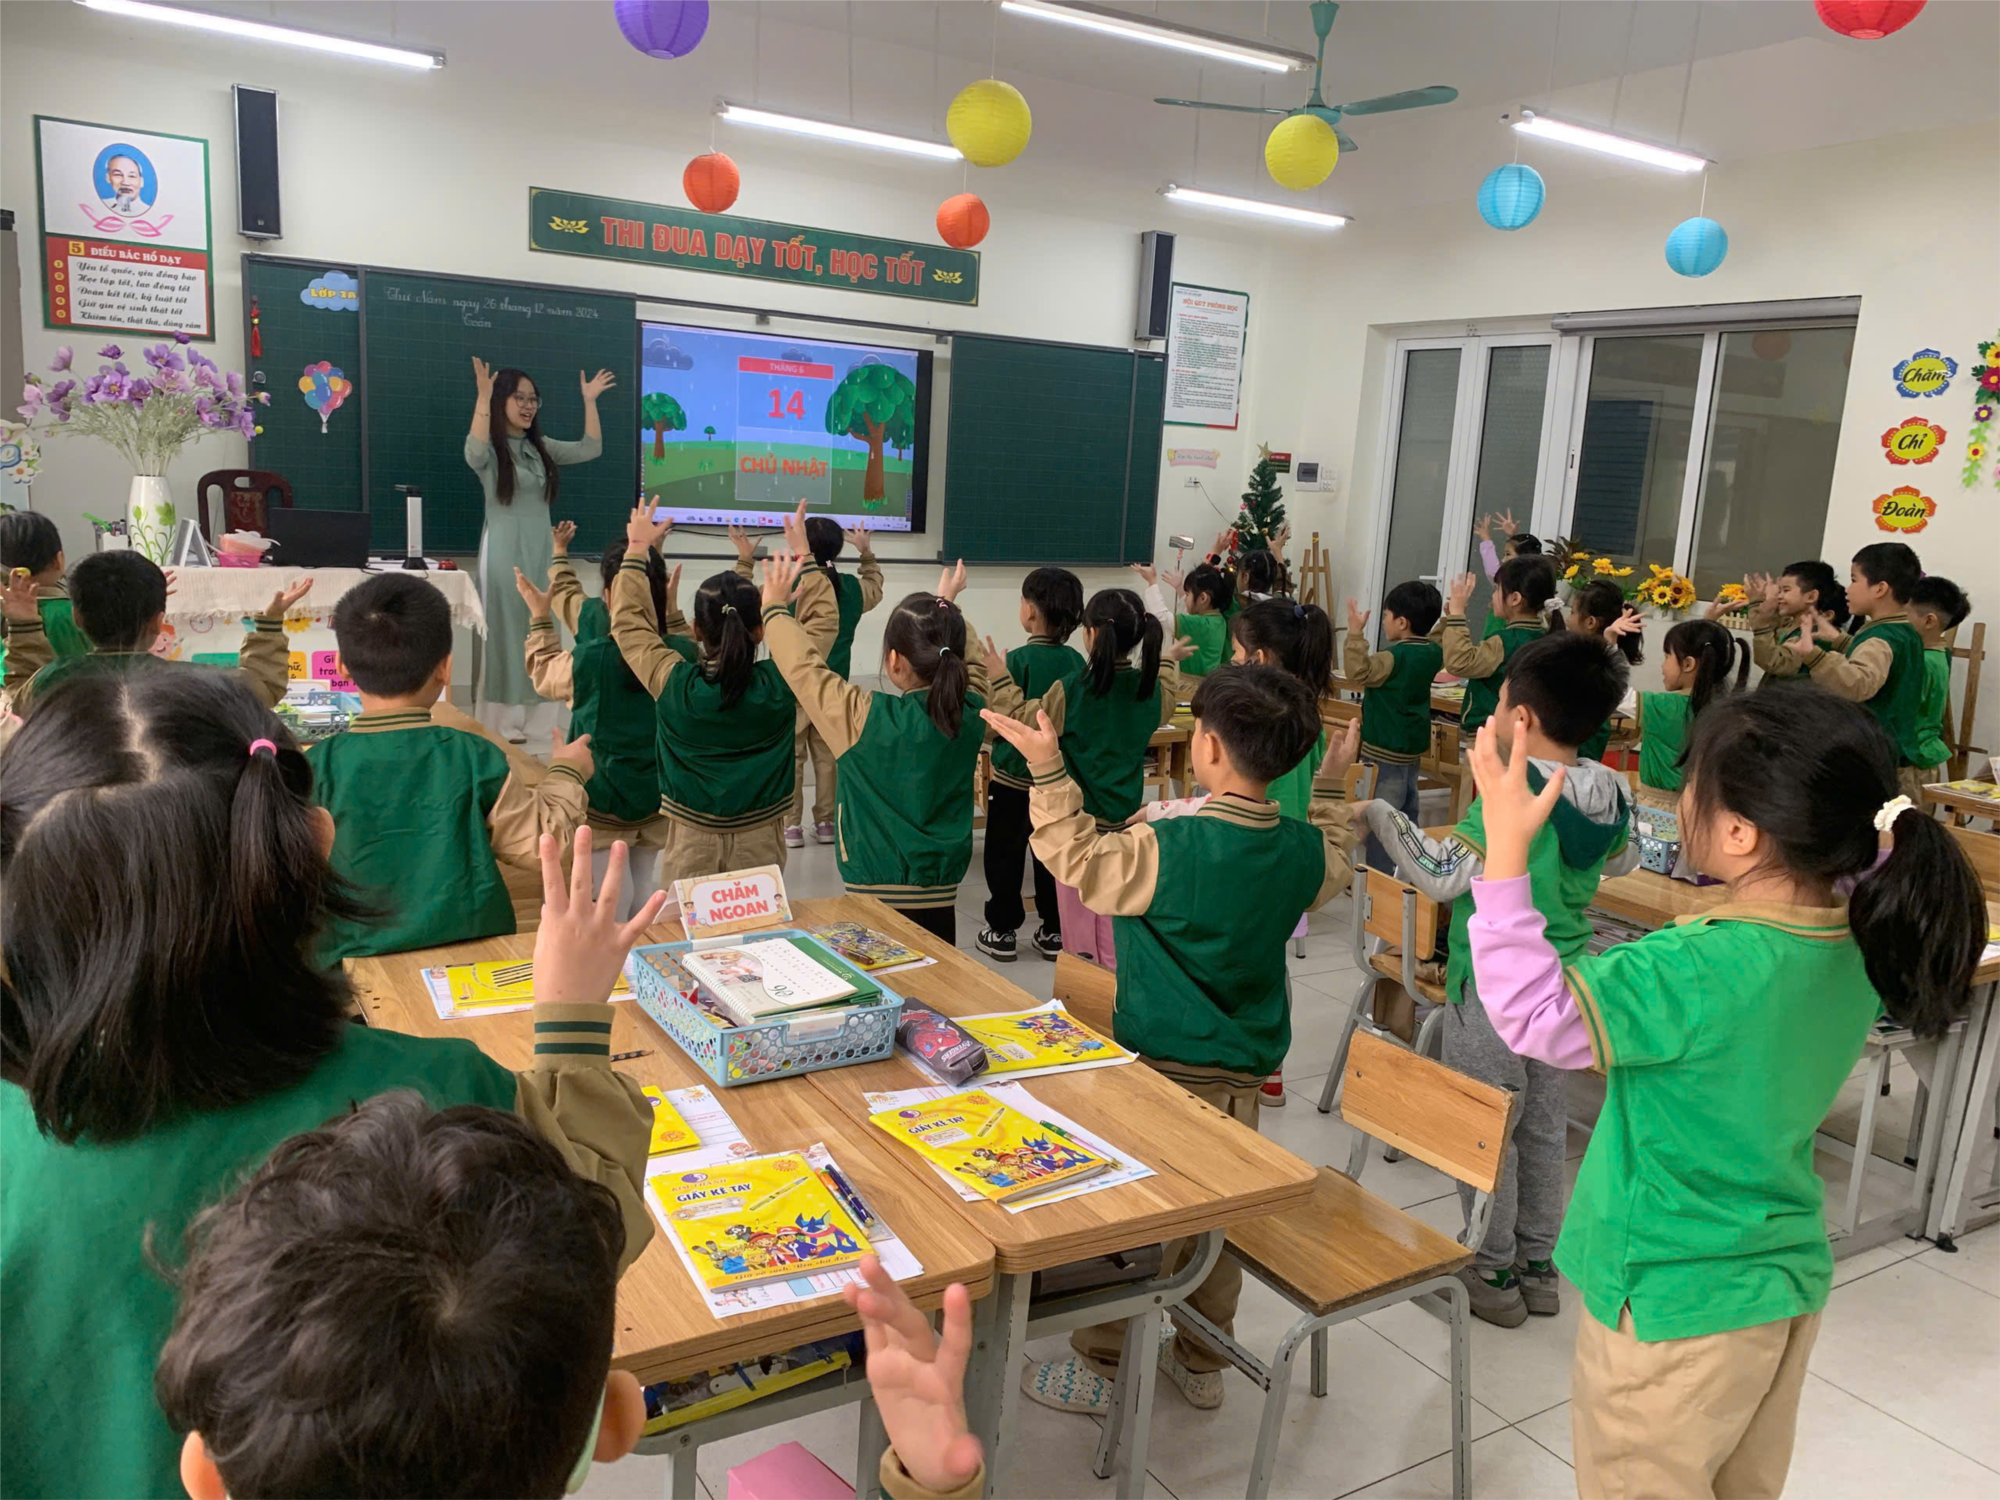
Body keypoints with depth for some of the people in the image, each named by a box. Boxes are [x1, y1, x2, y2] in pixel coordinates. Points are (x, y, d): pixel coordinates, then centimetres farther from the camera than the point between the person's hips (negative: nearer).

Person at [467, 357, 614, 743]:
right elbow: (473, 453, -29)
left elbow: (590, 449, 12)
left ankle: (526, 717, 14)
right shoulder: (490, 450, -6)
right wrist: (482, 397, -34)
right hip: (504, 549, -6)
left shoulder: (541, 448, 13)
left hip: (540, 549, 6)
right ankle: (500, 721, 1)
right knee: (503, 629, -3)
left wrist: (589, 401, 7)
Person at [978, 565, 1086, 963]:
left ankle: (1002, 931, 14)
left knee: (1004, 854, 8)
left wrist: (992, 680, -1)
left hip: (1013, 773, -5)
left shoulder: (1019, 659, -17)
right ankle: (1054, 931, 20)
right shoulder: (1076, 660, -2)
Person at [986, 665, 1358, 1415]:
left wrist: (1047, 768, -8)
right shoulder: (1305, 849, -5)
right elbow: (1333, 862, 19)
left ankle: (1100, 1366, 22)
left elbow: (1079, 859, -10)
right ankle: (1202, 1364, 34)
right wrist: (1332, 784, 29)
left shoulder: (1169, 848, -23)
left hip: (1163, 1065, -6)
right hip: (1247, 1068, 6)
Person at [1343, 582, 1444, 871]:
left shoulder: (1396, 657, -22)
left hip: (1385, 750, -9)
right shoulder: (1433, 652, 4)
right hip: (1414, 746, 9)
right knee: (1407, 814, 17)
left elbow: (1358, 673, -29)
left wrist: (1356, 633, -30)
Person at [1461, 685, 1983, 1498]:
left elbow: (1533, 1016, -28)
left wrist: (1507, 847, -30)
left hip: (1673, 1305, -7)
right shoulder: (1857, 947, -7)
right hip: (1787, 1281, 8)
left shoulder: (1695, 973, -32)